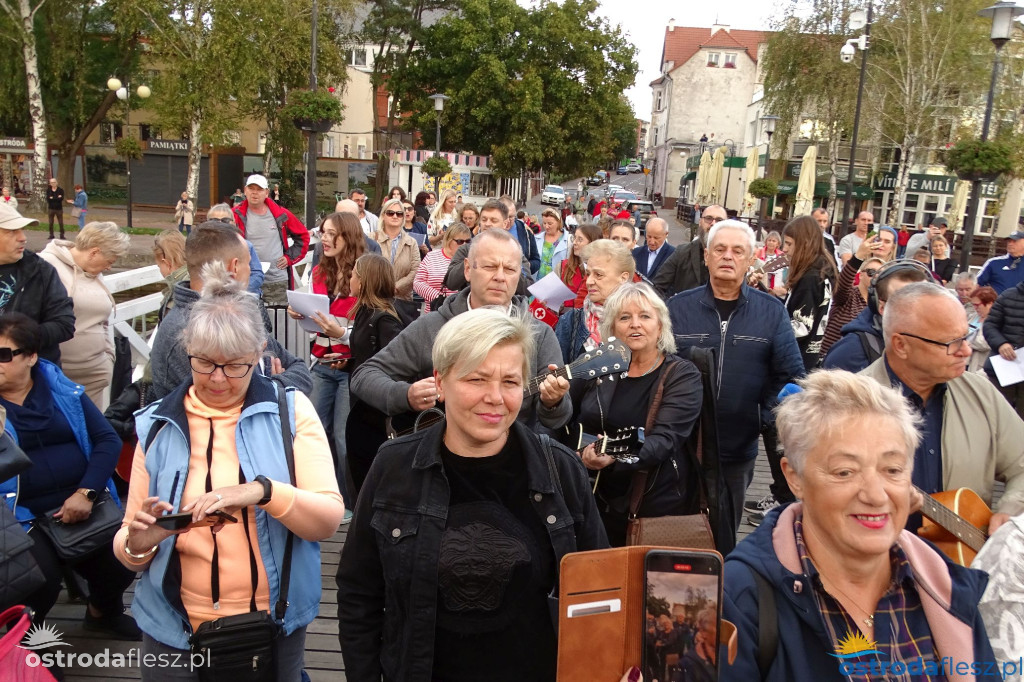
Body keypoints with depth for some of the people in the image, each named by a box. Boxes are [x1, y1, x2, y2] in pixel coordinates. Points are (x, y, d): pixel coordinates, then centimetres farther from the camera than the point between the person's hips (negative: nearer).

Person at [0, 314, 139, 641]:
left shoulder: (62, 389, 6)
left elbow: (108, 440, 1)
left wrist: (85, 493, -11)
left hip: (81, 502, 2)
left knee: (119, 564, -13)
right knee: (41, 581, -24)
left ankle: (103, 612, 24)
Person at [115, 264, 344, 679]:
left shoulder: (291, 410, -7)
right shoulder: (157, 425, -1)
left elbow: (329, 519, -13)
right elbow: (128, 545, 2)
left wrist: (263, 491, -30)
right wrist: (136, 544, -20)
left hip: (274, 627, -1)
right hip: (176, 633, 2)